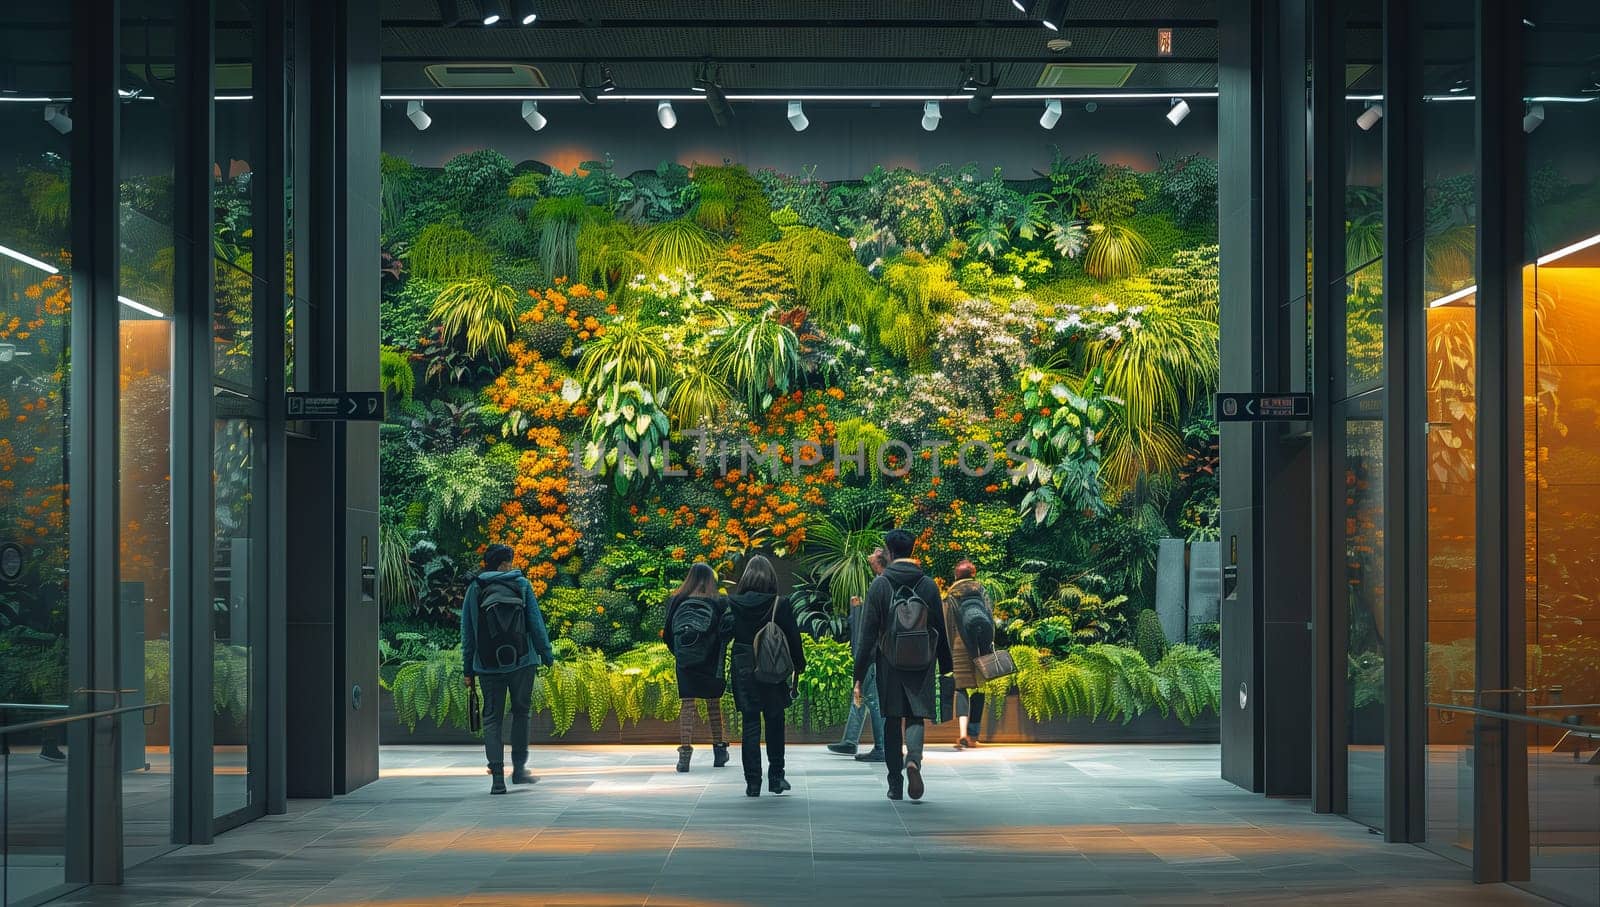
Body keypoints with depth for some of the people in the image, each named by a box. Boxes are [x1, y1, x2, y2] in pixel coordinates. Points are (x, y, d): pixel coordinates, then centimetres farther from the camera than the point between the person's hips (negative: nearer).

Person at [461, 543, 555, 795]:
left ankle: (497, 776, -8)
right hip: (522, 661, 0)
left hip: (488, 665, 0)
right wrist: (547, 655, 6)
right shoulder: (521, 585, 1)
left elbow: (467, 632, 5)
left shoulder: (474, 590, 4)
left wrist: (468, 670, 9)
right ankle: (519, 769, 15)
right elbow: (536, 623, -1)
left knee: (492, 718, 3)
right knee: (520, 712, 16)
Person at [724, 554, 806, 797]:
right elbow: (793, 638, -4)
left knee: (750, 725, 5)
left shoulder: (733, 604, -5)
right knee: (775, 723, 14)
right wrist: (798, 668, 6)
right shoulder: (780, 605, -8)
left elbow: (724, 635, 0)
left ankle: (753, 782, 2)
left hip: (744, 671, 0)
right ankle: (776, 777, 17)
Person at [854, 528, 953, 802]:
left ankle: (895, 786, 12)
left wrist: (859, 676, -3)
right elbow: (941, 630, 4)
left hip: (889, 666, -1)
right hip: (922, 666, 1)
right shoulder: (928, 585, 1)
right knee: (916, 717, 7)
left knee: (892, 723, 9)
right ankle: (914, 758, -23)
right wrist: (945, 668, 13)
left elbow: (868, 634, -6)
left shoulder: (879, 585, -5)